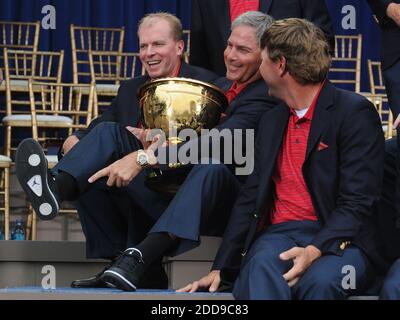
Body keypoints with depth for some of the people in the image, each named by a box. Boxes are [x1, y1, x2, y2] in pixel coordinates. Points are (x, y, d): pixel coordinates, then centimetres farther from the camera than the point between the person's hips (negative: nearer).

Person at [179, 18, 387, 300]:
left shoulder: (355, 112, -2)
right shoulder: (271, 122, 20)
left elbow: (358, 202, -10)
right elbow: (250, 199, 18)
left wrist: (314, 251, -26)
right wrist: (220, 269, 9)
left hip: (338, 238, -4)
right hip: (280, 235, 4)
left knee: (319, 280, -38)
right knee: (260, 269, -32)